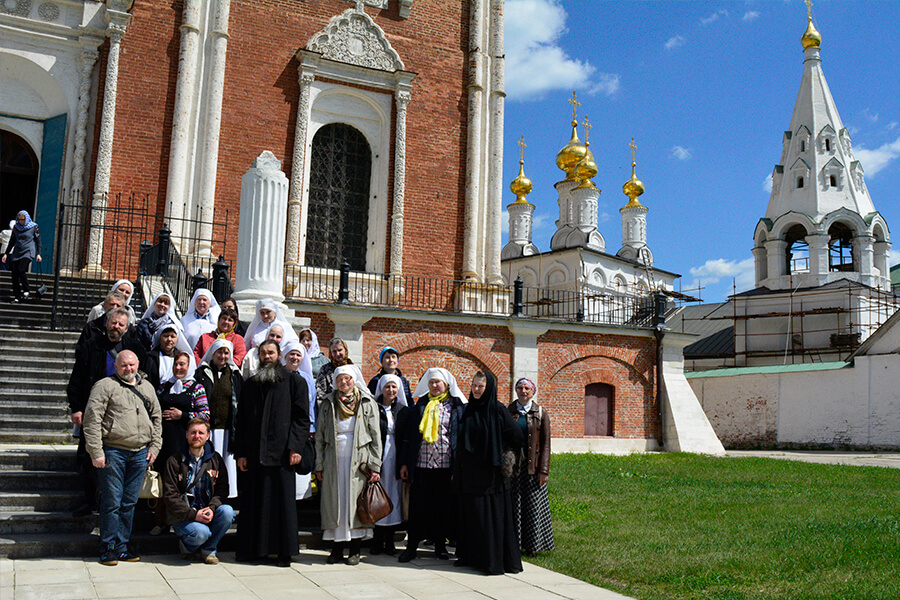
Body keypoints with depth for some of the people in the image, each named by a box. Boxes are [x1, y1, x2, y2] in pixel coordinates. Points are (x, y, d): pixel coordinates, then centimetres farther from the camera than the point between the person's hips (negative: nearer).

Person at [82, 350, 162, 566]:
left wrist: (154, 446, 11)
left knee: (129, 502, 9)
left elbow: (156, 417, 20)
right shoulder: (105, 386, -3)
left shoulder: (147, 387, 15)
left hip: (140, 453, 5)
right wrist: (96, 452, -13)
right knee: (111, 502, -2)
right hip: (113, 452, -5)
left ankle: (122, 547, 18)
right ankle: (107, 548, 10)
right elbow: (92, 420, -8)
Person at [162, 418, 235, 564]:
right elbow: (170, 496, -8)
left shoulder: (215, 459, 7)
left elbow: (222, 490, 4)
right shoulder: (174, 461, -2)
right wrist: (193, 514, -20)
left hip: (208, 512, 3)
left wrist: (212, 508, -18)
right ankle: (186, 546, 5)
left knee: (227, 512, -27)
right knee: (200, 532, -33)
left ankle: (208, 549, -4)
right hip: (182, 517, -3)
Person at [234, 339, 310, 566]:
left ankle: (284, 551, 5)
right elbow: (242, 420, 13)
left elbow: (301, 417, -1)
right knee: (254, 501, 5)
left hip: (281, 452, -3)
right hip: (255, 453, 4)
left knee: (283, 500, -2)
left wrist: (296, 447, -11)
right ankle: (255, 549, 14)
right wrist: (240, 452, 5)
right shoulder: (250, 385, 16)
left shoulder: (294, 382, 5)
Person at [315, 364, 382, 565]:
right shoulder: (328, 404, 10)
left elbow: (376, 436, 2)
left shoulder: (368, 403, 4)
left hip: (358, 462, -2)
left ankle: (355, 549, 8)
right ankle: (337, 547, 10)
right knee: (334, 503, 1)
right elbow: (320, 436, 12)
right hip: (334, 462, 2)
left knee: (356, 502, -1)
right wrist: (319, 465, 5)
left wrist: (375, 466, -4)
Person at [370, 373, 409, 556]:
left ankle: (389, 542, 12)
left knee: (393, 495, 4)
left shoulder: (403, 410, 9)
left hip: (395, 457, 2)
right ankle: (377, 542, 7)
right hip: (378, 457, -2)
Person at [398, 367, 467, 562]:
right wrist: (404, 462, 6)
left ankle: (440, 544, 19)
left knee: (443, 505, 6)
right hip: (421, 464, 1)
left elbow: (461, 435, 3)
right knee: (418, 506, 3)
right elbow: (409, 435, 11)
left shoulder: (456, 406, 4)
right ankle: (412, 546, 11)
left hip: (445, 464, -1)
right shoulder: (421, 405, 10)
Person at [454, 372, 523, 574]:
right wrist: (457, 470, 14)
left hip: (490, 472, -6)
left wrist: (500, 453, 1)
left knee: (491, 515, -2)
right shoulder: (469, 410, 10)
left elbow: (516, 437, -8)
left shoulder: (497, 410, -9)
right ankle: (472, 556, 20)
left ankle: (493, 560, 4)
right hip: (469, 472, 6)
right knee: (471, 514, 10)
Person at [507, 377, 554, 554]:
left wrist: (543, 470, -6)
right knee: (514, 505, 2)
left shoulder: (541, 413, 3)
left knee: (533, 505, 2)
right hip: (513, 466, 1)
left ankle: (532, 545, 12)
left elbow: (546, 444, 1)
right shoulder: (508, 412, 7)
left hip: (532, 466, -1)